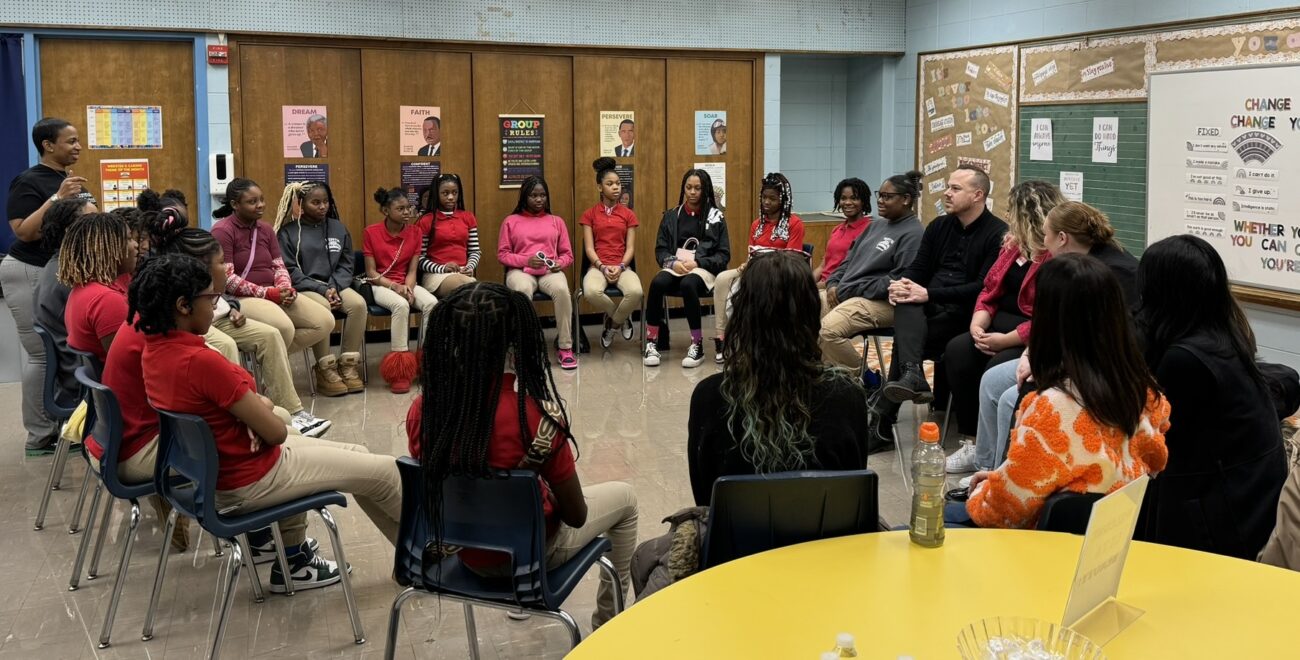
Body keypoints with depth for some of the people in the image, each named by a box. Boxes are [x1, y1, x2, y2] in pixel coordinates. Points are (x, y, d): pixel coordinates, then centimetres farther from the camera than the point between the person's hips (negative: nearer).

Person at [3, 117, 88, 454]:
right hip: (30, 275, -8)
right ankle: (39, 437, 2)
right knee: (42, 355, -6)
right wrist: (57, 198, -26)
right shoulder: (28, 182, -12)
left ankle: (59, 424, 12)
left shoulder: (70, 179, 11)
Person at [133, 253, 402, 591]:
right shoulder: (201, 361, -31)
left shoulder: (154, 348, -4)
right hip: (252, 479, -9)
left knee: (359, 456, 21)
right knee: (384, 471, 3)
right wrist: (263, 410, 0)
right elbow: (276, 432, -22)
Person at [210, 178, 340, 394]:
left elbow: (279, 266, 12)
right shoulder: (222, 231, -10)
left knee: (325, 321, -8)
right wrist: (267, 293, -19)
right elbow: (227, 279, -17)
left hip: (274, 294, 8)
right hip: (241, 298, -8)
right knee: (284, 327, -36)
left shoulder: (266, 229, 13)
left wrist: (285, 288, -12)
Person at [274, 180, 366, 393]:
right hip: (303, 287, -4)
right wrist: (322, 289, -17)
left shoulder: (338, 228, 12)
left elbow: (347, 264, 9)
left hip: (335, 285, 4)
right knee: (321, 307, -36)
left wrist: (334, 287, -11)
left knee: (358, 303, -26)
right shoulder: (288, 232, -1)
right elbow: (290, 272, -7)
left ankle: (348, 365, -17)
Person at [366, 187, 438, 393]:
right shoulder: (372, 233, -7)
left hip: (406, 283, 4)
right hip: (381, 284, -3)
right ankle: (399, 359, -29)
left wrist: (408, 288, -18)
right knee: (401, 305, -36)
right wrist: (395, 286, -19)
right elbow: (371, 272, -7)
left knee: (432, 303, -27)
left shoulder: (415, 232, 2)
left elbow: (412, 270, 1)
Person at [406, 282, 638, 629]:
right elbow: (576, 515, -19)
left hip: (466, 551, 5)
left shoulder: (422, 411, -18)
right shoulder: (535, 415, -31)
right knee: (624, 497, 21)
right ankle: (607, 623, 35)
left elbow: (435, 485, 3)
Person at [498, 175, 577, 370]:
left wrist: (560, 263, -7)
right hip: (520, 270, -1)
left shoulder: (557, 221, 18)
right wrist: (526, 260, -11)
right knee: (522, 291, -39)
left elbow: (567, 254, 17)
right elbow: (502, 254, 6)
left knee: (562, 290, -35)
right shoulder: (511, 221, 12)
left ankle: (565, 347, -25)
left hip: (550, 271, 1)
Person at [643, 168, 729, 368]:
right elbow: (660, 250, 12)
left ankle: (697, 345, -27)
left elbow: (723, 255, 3)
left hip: (704, 269, -2)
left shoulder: (716, 217, 6)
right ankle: (651, 342, -24)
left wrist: (698, 262, -12)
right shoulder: (671, 216, 14)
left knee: (688, 284, -38)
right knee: (657, 283, -32)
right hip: (675, 267, 3)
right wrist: (673, 262, -10)